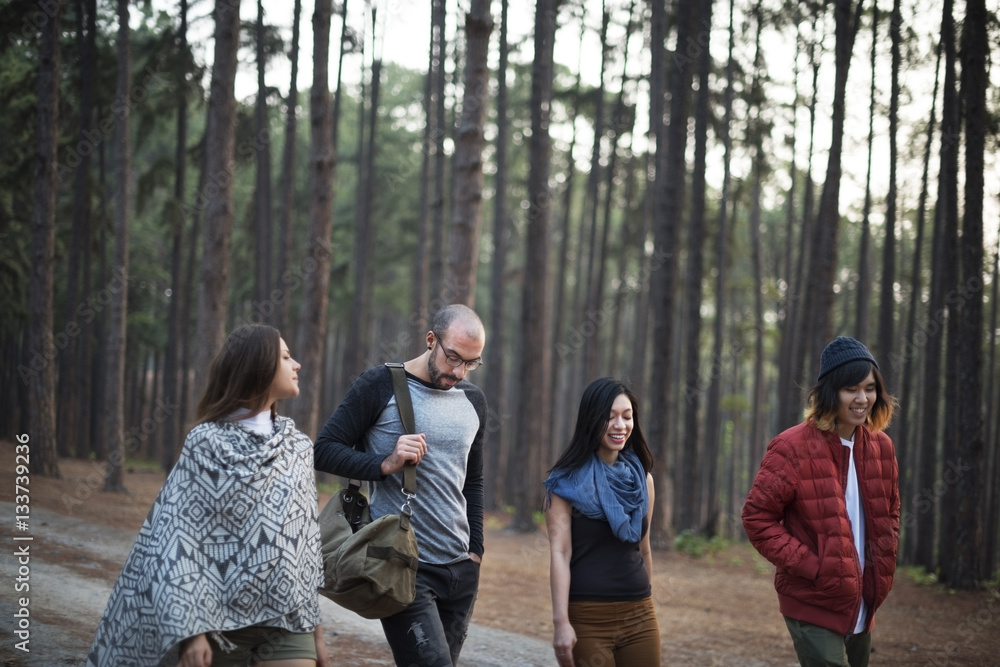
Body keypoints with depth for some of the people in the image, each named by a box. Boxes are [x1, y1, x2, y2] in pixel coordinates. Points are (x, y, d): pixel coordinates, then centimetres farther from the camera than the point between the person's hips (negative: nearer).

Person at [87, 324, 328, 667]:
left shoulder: (298, 446, 10)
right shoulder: (207, 443, -5)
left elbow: (306, 538, 13)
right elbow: (180, 534, -9)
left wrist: (315, 625, 13)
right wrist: (190, 627, -17)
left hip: (288, 624, 4)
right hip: (222, 618, -4)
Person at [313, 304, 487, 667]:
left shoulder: (473, 400, 12)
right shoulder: (380, 386, -5)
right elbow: (325, 450, -6)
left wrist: (475, 549, 15)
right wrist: (385, 464, -20)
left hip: (460, 569, 6)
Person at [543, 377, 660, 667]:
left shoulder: (642, 479, 9)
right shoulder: (567, 482, -5)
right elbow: (559, 553, -12)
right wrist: (561, 622, -20)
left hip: (639, 615, 5)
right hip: (587, 618, -4)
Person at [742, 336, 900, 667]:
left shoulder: (881, 446, 5)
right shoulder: (792, 447, -13)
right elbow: (757, 518, -12)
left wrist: (883, 565, 5)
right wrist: (810, 565, -18)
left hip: (862, 606, 6)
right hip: (813, 606, -6)